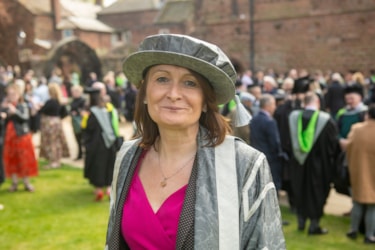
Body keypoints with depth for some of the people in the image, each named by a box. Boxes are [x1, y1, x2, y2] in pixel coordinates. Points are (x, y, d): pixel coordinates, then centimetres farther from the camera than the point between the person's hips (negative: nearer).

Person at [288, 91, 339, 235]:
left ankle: (301, 221, 28)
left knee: (300, 192, 18)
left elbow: (289, 141, 4)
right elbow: (333, 144, -6)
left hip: (298, 163, 3)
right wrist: (330, 158, 10)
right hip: (319, 164, -3)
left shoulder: (293, 116, -6)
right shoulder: (326, 119, -15)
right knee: (317, 193, 9)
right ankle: (314, 225, 15)